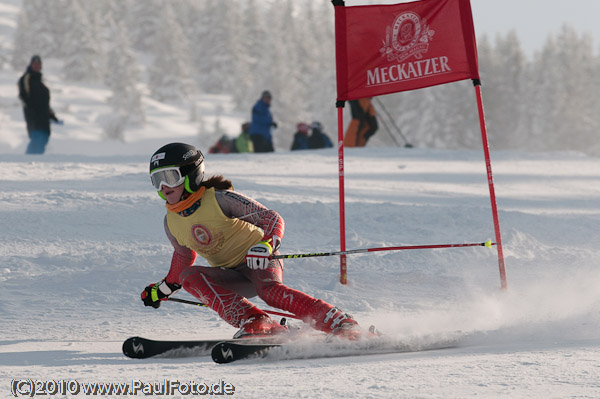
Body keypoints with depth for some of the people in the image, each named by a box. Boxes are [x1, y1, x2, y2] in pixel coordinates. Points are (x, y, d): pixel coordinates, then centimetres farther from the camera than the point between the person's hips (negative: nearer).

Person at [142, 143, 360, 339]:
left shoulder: (219, 199, -16)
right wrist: (165, 288, 33)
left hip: (260, 262, -6)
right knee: (188, 276, -21)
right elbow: (184, 255, 25)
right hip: (233, 278, 6)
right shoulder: (171, 223, 2)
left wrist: (266, 245, -37)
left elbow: (272, 219, -17)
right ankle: (253, 323, -31)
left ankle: (343, 326, -38)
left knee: (269, 290, -37)